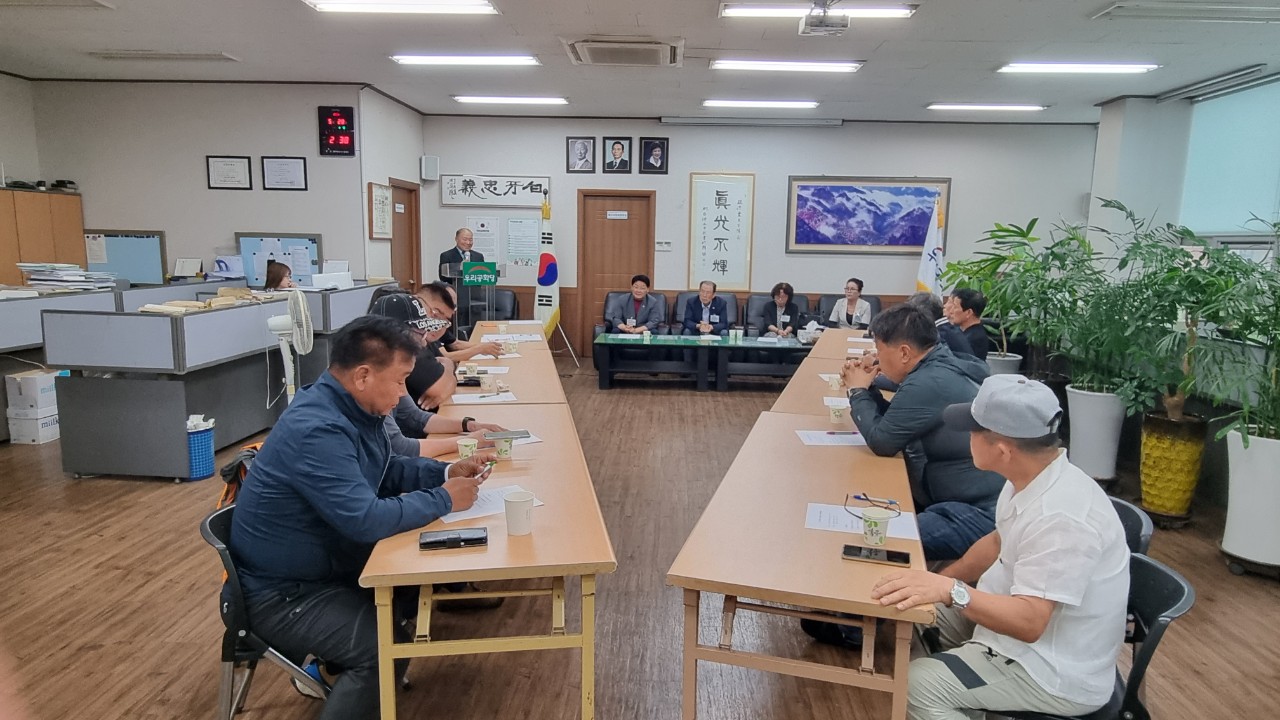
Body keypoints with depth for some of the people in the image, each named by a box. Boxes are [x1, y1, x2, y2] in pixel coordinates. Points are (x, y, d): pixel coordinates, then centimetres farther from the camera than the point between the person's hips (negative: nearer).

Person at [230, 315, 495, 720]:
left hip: (327, 564, 10)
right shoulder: (317, 429, -30)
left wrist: (447, 472, -2)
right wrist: (444, 500, -22)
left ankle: (339, 668, 23)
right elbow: (366, 520, -35)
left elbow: (387, 471, 13)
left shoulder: (352, 408, 0)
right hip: (283, 592, -10)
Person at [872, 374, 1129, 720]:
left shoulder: (1061, 518, -32)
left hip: (1055, 672, -9)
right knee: (914, 613, 9)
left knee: (917, 685, -20)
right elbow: (999, 543, 13)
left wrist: (952, 591, -46)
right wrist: (936, 582, 5)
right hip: (1019, 618, 9)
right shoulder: (1033, 478, -3)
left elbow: (1029, 622, -34)